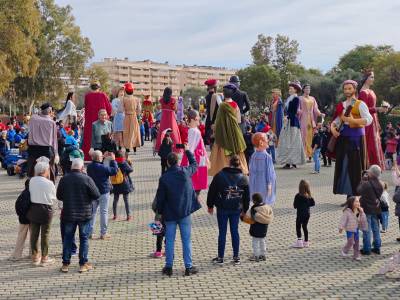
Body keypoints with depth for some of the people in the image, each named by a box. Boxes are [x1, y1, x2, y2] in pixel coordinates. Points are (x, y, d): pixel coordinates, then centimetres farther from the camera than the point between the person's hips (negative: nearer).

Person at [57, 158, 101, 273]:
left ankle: (65, 264, 16)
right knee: (84, 238, 8)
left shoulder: (64, 179, -4)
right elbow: (97, 195, -11)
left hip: (68, 214, 2)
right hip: (84, 214, -2)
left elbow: (59, 196, 5)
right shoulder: (86, 179, -13)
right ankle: (83, 264, 11)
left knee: (67, 238, 12)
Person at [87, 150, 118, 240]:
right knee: (104, 212, 2)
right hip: (103, 192, -6)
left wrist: (104, 157, 17)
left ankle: (90, 232, 14)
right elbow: (114, 171, -11)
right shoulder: (103, 168, -21)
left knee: (92, 212, 12)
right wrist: (113, 160, -2)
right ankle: (103, 233, 5)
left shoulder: (89, 166, -1)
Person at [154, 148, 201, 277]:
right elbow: (194, 164, 16)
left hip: (170, 214, -1)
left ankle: (168, 267, 13)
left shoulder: (164, 178, -9)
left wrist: (159, 211, 9)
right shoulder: (186, 172, -6)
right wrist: (187, 151, 26)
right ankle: (188, 267, 8)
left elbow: (160, 197, -4)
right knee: (186, 240, 6)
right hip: (185, 212, 1)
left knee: (169, 240, 8)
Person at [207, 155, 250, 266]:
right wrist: (244, 210, 18)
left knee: (222, 232, 4)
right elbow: (247, 196, 7)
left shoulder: (219, 176, -7)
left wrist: (210, 205, 10)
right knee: (235, 231, 11)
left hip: (222, 209, -2)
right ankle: (236, 257, 15)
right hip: (236, 209, 2)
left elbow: (212, 191, -2)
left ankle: (220, 258, 10)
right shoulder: (243, 178, 0)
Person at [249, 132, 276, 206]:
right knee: (265, 201, 2)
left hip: (256, 185, 5)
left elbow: (251, 171, 6)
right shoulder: (267, 156, -16)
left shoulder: (253, 156, -1)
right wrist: (269, 184, -5)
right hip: (264, 184, -5)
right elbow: (269, 171, -12)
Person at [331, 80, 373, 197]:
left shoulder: (360, 104, 0)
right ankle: (348, 196, 10)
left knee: (355, 167, -9)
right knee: (342, 166, 3)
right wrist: (333, 128, -1)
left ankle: (357, 196, -5)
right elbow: (335, 121, 20)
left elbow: (369, 120, -13)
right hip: (343, 138, 6)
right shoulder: (341, 105, 17)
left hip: (355, 138, -6)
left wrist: (352, 120, -18)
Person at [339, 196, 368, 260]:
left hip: (356, 229, 6)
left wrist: (362, 213, -11)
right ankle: (344, 251, 21)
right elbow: (343, 219, -15)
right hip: (350, 230, -6)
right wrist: (341, 227, -20)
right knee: (350, 242, -6)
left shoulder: (359, 211, 3)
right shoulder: (347, 211, -15)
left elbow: (363, 220, 2)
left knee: (357, 242, 8)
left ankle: (356, 255, 18)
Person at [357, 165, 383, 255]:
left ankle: (367, 249, 9)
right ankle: (377, 247, 24)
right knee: (376, 229, 16)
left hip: (366, 209, -6)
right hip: (376, 208, 6)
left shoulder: (366, 184, -24)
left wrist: (363, 180, -4)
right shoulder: (380, 184, -3)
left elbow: (359, 191, -11)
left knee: (367, 230, 3)